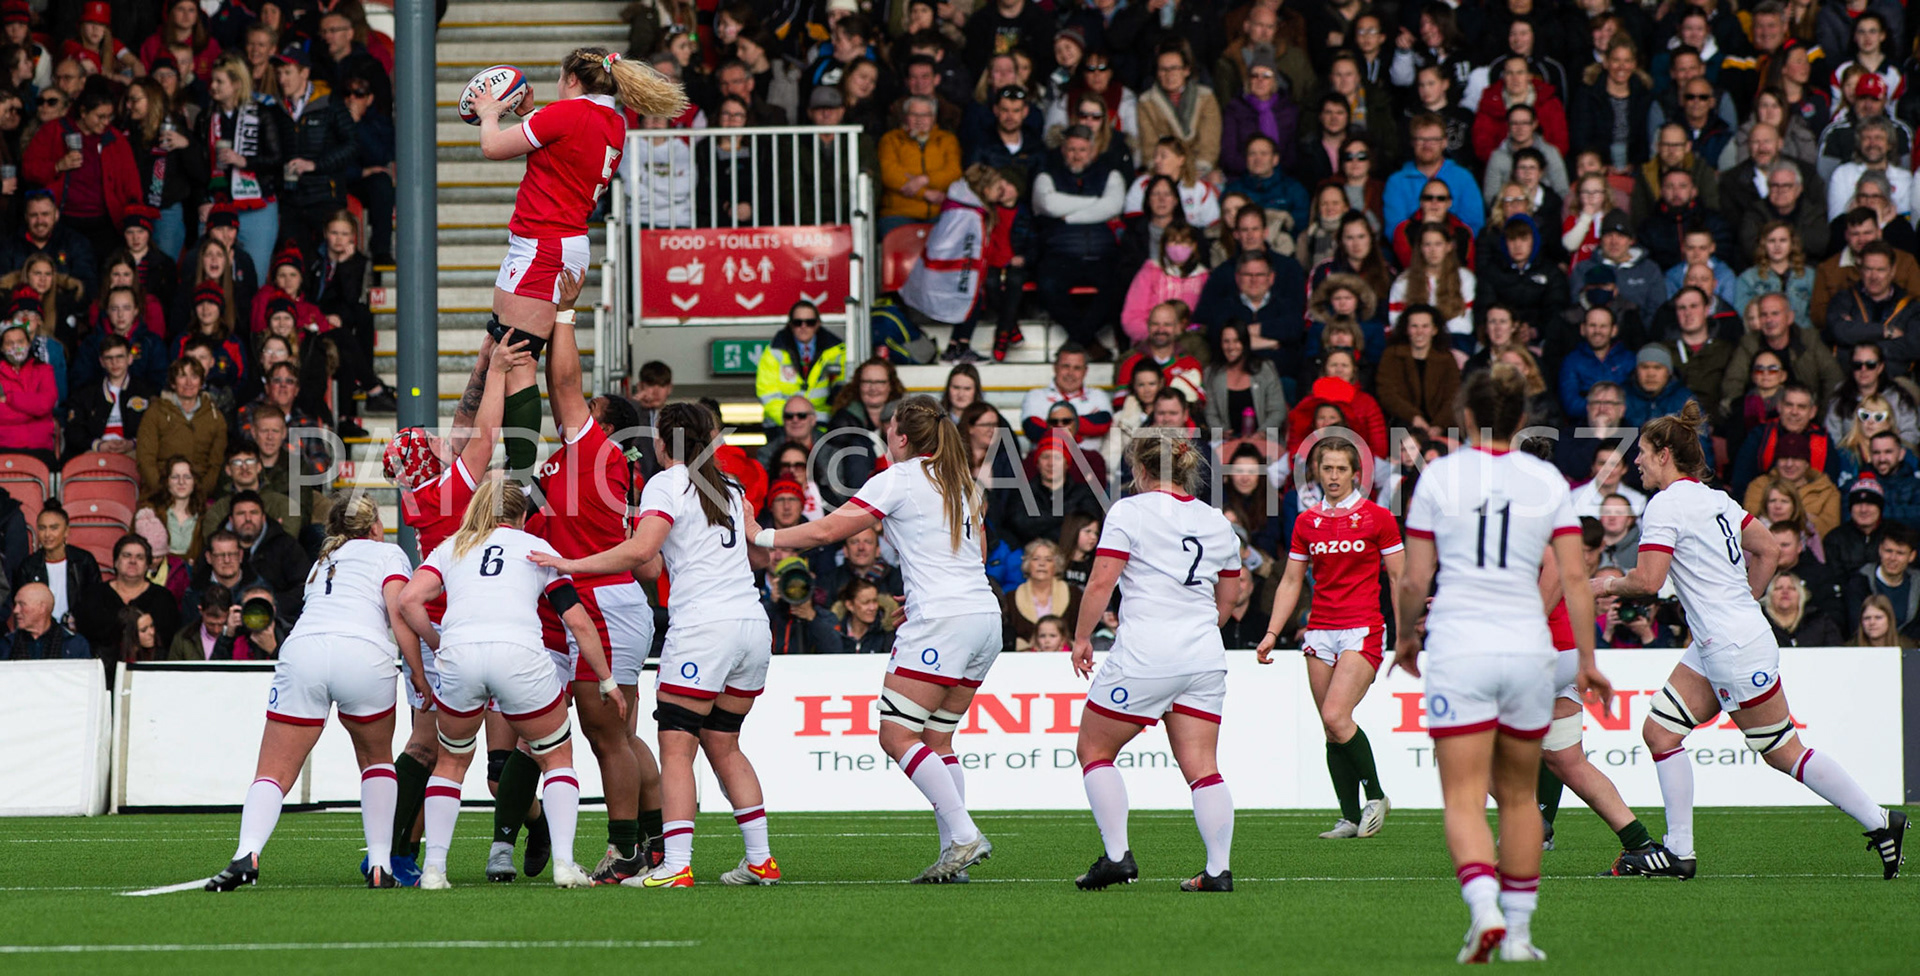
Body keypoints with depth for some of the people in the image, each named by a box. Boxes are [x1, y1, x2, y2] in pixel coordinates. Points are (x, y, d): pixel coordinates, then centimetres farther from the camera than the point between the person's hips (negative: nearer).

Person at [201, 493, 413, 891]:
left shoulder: (322, 564, 36)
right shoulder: (387, 553, 21)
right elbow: (399, 611, 5)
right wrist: (419, 674, 7)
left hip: (302, 649, 2)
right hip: (365, 653, -2)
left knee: (273, 773, 0)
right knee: (377, 758, 23)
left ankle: (248, 852, -28)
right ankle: (379, 865, 12)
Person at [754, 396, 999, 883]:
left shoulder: (898, 480, -4)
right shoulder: (961, 481, 18)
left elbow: (827, 530, -5)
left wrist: (761, 537, 5)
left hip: (942, 620, -8)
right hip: (985, 615, 8)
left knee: (897, 734, -8)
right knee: (937, 739, 10)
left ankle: (964, 835, -17)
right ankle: (954, 853, 2)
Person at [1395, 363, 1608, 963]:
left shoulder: (1439, 476, -1)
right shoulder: (1547, 481, 4)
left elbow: (1415, 581, 1)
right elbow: (1574, 580, 1)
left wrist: (1406, 638, 19)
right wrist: (1587, 661, 8)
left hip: (1459, 649, -2)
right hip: (1529, 647, 2)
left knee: (1464, 799, -5)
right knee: (1519, 796, 16)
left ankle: (1484, 909, -28)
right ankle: (1519, 931, 16)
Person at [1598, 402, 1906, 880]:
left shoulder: (1666, 506, -15)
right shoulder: (1715, 499, 11)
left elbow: (1647, 580, -23)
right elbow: (1767, 549, 17)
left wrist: (1609, 585, -4)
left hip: (1736, 651, -10)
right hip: (1713, 649, 10)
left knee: (1784, 752, -2)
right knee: (1660, 732, 6)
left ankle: (1879, 823, 5)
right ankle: (1679, 851, 6)